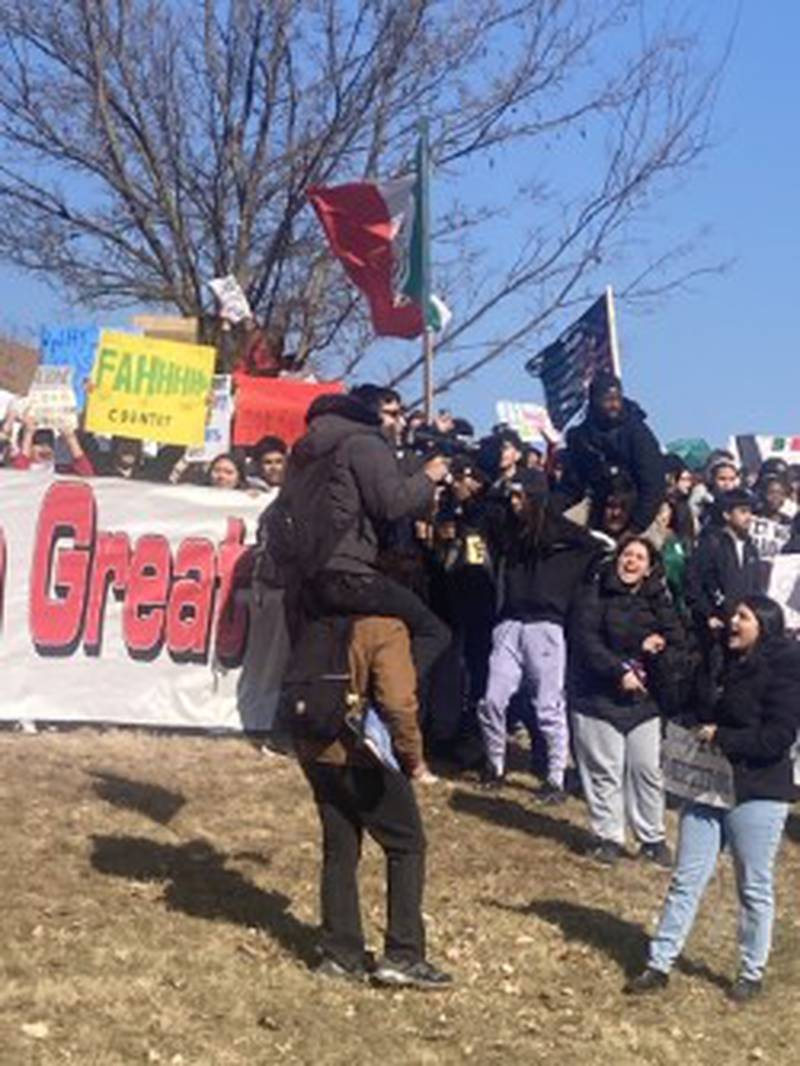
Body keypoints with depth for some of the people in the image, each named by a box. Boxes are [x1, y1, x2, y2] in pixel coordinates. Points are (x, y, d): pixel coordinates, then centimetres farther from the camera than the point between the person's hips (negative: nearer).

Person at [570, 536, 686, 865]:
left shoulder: (659, 602, 7)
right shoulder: (596, 595, -3)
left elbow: (678, 649, 7)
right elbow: (586, 641, -13)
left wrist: (659, 647, -15)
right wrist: (619, 671, -19)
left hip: (644, 699, 3)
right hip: (598, 697, -3)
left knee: (647, 769, 3)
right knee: (604, 769, 2)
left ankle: (652, 838, 16)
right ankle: (608, 836, 14)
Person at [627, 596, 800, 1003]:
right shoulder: (727, 664, 11)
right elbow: (702, 712, 22)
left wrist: (721, 738, -16)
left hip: (757, 794, -7)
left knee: (754, 888, 7)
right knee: (686, 879, 7)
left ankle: (751, 974, 21)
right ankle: (659, 964, 13)